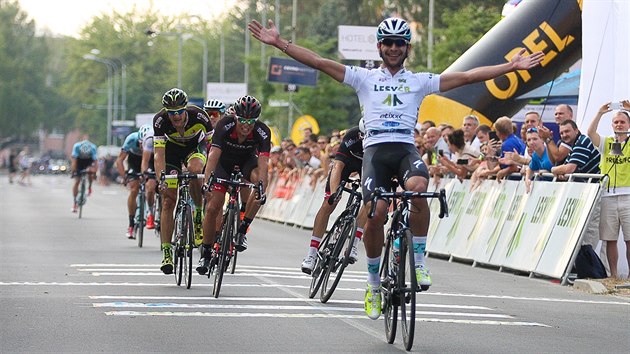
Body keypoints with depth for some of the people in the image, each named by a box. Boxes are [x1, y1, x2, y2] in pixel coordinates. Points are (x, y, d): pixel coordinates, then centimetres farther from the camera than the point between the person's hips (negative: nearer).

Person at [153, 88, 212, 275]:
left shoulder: (199, 116, -33)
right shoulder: (160, 120, -32)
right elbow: (159, 153, -35)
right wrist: (161, 179, -49)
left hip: (195, 145, -1)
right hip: (172, 148, 1)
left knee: (194, 169, -37)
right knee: (168, 201, -9)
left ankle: (199, 214, -11)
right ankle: (166, 253, -6)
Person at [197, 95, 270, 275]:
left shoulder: (263, 132, -31)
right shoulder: (225, 125, -33)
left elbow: (263, 163, -40)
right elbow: (213, 155, -40)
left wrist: (262, 190, -53)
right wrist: (207, 183, -53)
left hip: (247, 159, 1)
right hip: (224, 160, -1)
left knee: (260, 180, -33)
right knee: (213, 208, -10)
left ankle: (242, 229, -18)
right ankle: (206, 253, 9)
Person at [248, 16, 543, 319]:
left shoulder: (420, 81, 17)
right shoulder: (365, 78, 15)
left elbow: (468, 76, 13)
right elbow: (319, 62, 8)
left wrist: (511, 67, 7)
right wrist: (279, 43, -1)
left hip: (406, 148, 0)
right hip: (375, 149, 0)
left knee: (418, 188, -34)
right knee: (376, 213, -20)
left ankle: (419, 260, -17)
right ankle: (374, 283, 2)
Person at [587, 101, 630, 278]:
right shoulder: (606, 143, 14)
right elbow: (590, 132, -1)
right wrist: (600, 113, -9)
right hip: (608, 196, 2)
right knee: (610, 239, 2)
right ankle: (613, 273, 8)